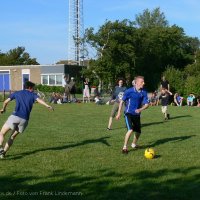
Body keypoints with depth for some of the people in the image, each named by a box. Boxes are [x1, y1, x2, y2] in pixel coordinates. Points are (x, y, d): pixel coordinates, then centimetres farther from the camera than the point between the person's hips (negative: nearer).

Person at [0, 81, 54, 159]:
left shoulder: (16, 93, 17)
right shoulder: (33, 95, 13)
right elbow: (39, 100, -9)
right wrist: (48, 106, -22)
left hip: (15, 116, -1)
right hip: (24, 119, 1)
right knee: (13, 137, 18)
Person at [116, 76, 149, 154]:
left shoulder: (144, 92, -3)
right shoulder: (129, 91, -14)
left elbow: (146, 104, -3)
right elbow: (122, 101, -5)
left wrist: (140, 109, -23)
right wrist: (119, 113, -4)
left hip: (137, 114, 5)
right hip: (129, 113, -5)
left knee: (138, 131, 13)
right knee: (130, 130, -22)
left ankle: (134, 144, 41)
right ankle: (125, 147, -10)